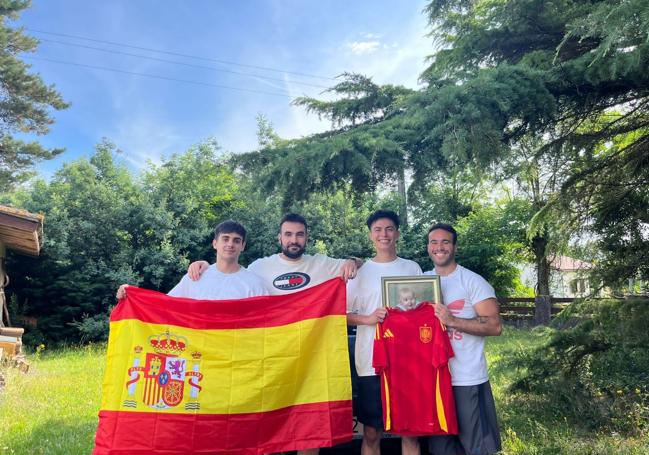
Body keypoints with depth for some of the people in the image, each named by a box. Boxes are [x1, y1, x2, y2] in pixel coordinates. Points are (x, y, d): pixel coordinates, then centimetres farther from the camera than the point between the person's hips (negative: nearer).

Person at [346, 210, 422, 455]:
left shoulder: (413, 268, 8)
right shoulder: (360, 271, 3)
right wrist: (367, 319, -14)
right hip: (372, 362, -1)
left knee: (411, 430, 9)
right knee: (371, 432, 7)